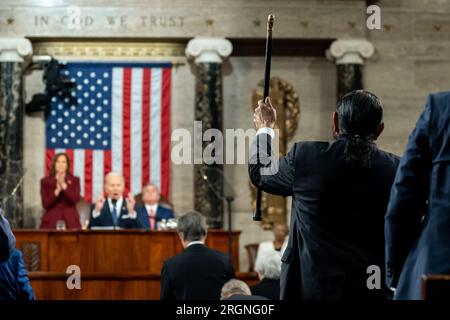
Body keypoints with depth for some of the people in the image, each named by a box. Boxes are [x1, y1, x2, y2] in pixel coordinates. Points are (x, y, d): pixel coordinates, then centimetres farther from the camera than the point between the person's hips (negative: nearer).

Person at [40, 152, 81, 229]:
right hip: (51, 221, 0)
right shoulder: (45, 181, 9)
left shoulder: (75, 180, 11)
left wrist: (64, 185, -14)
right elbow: (45, 204, 0)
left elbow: (75, 199, -6)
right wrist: (57, 191, -12)